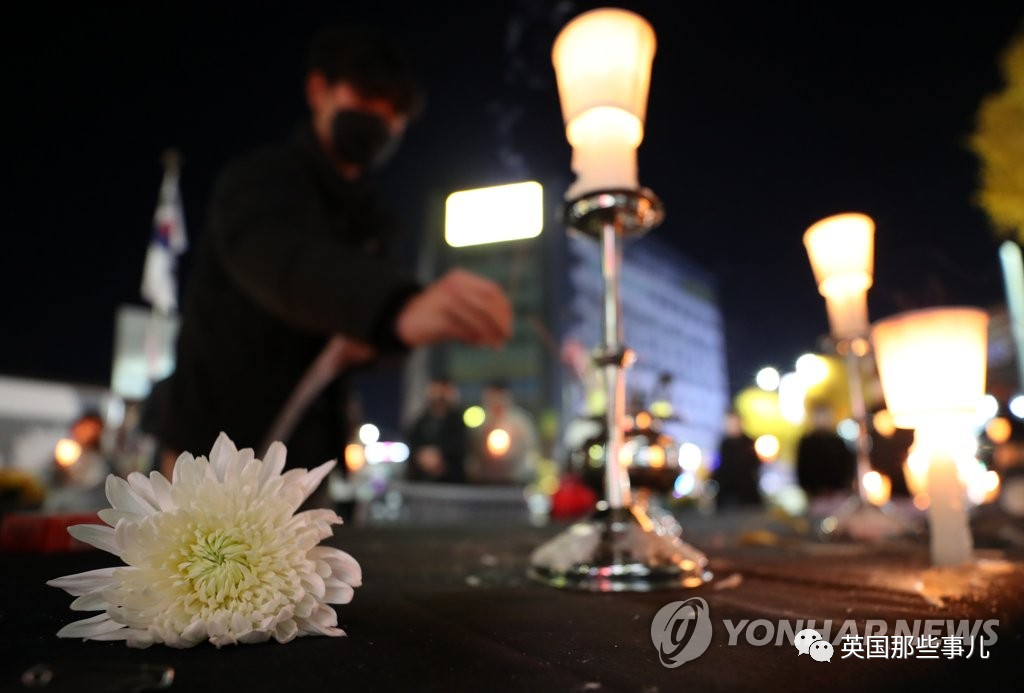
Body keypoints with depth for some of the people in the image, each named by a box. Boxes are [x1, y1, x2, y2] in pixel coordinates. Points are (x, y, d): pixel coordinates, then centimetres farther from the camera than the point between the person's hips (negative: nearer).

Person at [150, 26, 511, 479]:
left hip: (307, 463, 6)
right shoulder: (260, 180, -11)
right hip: (221, 453, -6)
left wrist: (367, 342, -11)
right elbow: (282, 259, -35)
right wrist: (399, 306, -56)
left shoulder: (367, 219, 11)